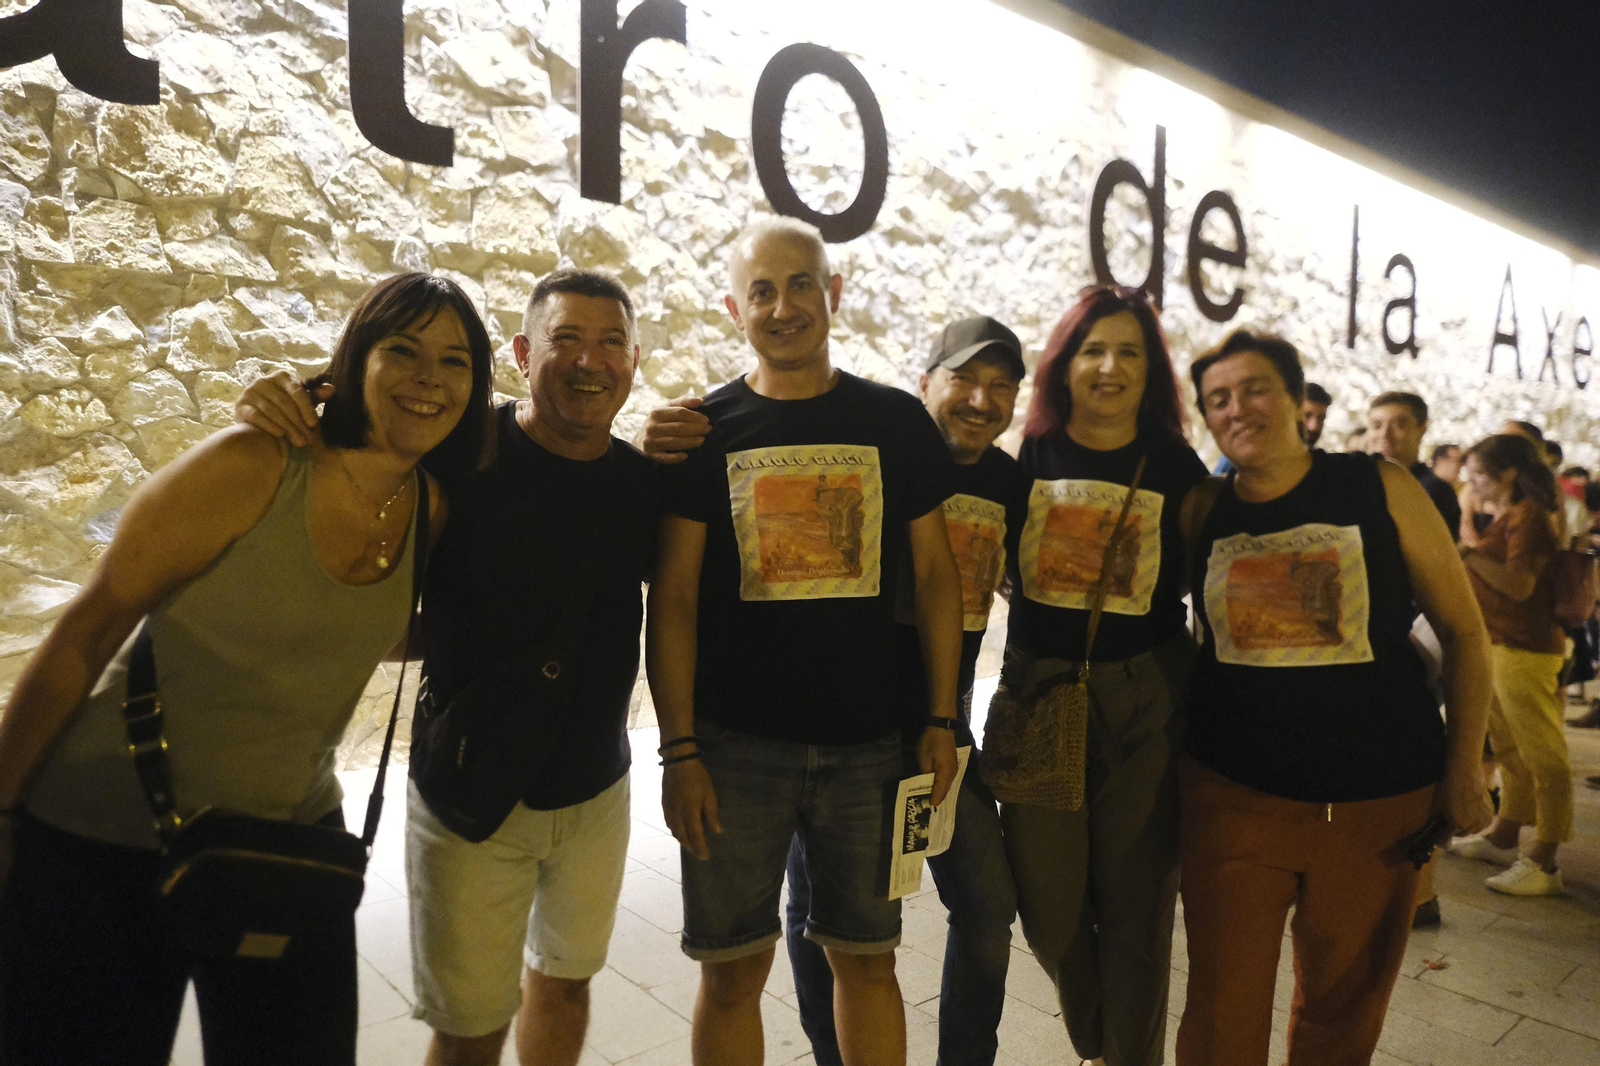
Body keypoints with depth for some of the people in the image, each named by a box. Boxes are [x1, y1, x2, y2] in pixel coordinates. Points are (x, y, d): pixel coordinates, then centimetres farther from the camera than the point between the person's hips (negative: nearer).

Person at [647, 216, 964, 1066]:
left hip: (868, 743, 1)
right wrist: (680, 750, -7)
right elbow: (673, 597, -2)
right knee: (732, 968, 10)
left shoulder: (897, 423, 3)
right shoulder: (705, 432, 0)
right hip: (735, 744, 0)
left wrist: (940, 719, 1)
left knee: (867, 958, 14)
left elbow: (935, 572, 6)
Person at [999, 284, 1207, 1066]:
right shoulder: (1031, 454, 2)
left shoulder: (1175, 466, 1)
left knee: (1136, 900, 7)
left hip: (1147, 702, -1)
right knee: (1047, 900, 8)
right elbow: (1002, 566, 14)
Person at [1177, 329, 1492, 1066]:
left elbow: (1462, 629, 2)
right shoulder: (1201, 512, 1)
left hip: (1379, 800, 0)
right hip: (1234, 795, 1)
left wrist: (1463, 768, -1)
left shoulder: (1380, 490, -3)